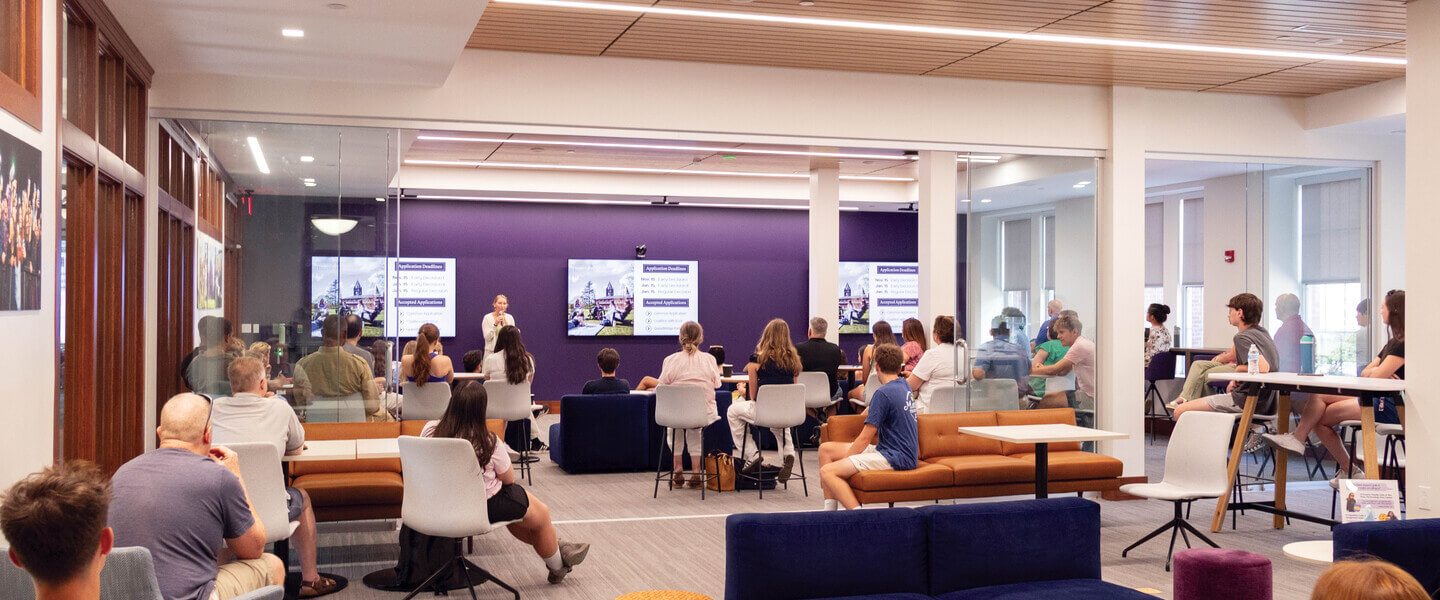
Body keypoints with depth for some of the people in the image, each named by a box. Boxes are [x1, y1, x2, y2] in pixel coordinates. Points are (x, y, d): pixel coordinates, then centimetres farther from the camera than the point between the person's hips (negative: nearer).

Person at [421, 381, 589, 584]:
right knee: (542, 514, 19)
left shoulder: (430, 430, -16)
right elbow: (509, 479, -12)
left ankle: (556, 546, 44)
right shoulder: (489, 442, -29)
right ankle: (557, 567, 42)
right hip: (484, 508, -6)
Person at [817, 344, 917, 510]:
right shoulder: (905, 386, 12)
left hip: (896, 459, -10)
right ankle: (830, 511, 6)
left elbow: (865, 438, -14)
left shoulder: (884, 393, -15)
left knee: (827, 472, -23)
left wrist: (842, 462, -5)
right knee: (826, 448, 10)